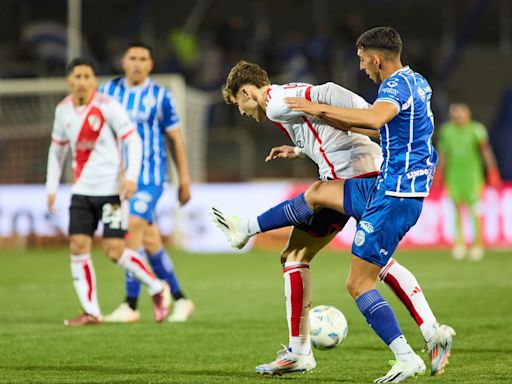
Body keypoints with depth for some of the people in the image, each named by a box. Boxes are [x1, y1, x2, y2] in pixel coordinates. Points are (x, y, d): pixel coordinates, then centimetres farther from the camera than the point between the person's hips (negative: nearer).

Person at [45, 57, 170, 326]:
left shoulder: (107, 107, -10)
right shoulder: (63, 110, 7)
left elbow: (133, 140, -10)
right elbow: (57, 150, 19)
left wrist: (131, 176, -21)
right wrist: (52, 187, 14)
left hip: (110, 190, -5)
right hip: (81, 190, 5)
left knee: (114, 251, -9)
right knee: (78, 247, -5)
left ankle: (157, 289, 12)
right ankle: (90, 312, 1)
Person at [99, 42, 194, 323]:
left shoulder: (160, 96, -2)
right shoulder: (109, 91, 6)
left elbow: (175, 139, 3)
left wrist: (184, 180, 3)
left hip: (150, 176, -4)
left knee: (133, 229, -18)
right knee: (149, 239, 8)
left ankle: (130, 305, -15)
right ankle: (180, 299, 20)